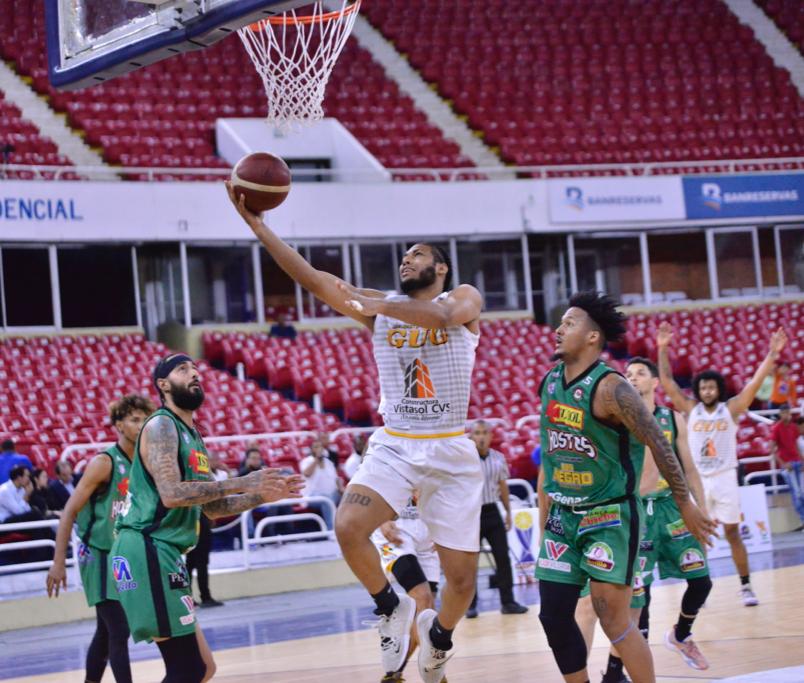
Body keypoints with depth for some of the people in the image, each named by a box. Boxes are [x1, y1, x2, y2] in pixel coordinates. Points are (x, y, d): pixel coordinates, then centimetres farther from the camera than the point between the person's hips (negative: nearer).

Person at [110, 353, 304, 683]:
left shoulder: (193, 437, 20)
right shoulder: (160, 426, -9)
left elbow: (212, 507, 25)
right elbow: (171, 494, -23)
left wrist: (264, 495, 14)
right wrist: (242, 483, -22)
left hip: (164, 553, 10)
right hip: (146, 550, -10)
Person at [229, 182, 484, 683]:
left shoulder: (464, 298, 0)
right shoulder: (381, 308, 6)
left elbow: (442, 315, -26)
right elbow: (310, 276, -4)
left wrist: (377, 306, -37)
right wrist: (255, 223, -13)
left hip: (451, 453, -2)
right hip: (394, 447, 2)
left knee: (462, 578, -1)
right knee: (348, 527, -26)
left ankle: (438, 633, 34)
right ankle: (391, 609, 1)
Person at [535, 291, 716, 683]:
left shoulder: (609, 388, -19)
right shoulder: (550, 382, 5)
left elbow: (658, 443, -16)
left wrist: (685, 504, -12)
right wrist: (545, 515, 21)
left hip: (610, 516, -7)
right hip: (563, 516, 7)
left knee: (612, 617, -10)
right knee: (554, 615, 4)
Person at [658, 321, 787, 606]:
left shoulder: (731, 409, 0)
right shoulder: (690, 409, 3)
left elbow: (756, 382, -7)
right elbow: (667, 381, 0)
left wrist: (772, 353, -16)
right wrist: (663, 349, -7)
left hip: (724, 478, -1)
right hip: (697, 480, 1)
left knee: (733, 534, 4)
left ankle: (746, 586, 10)